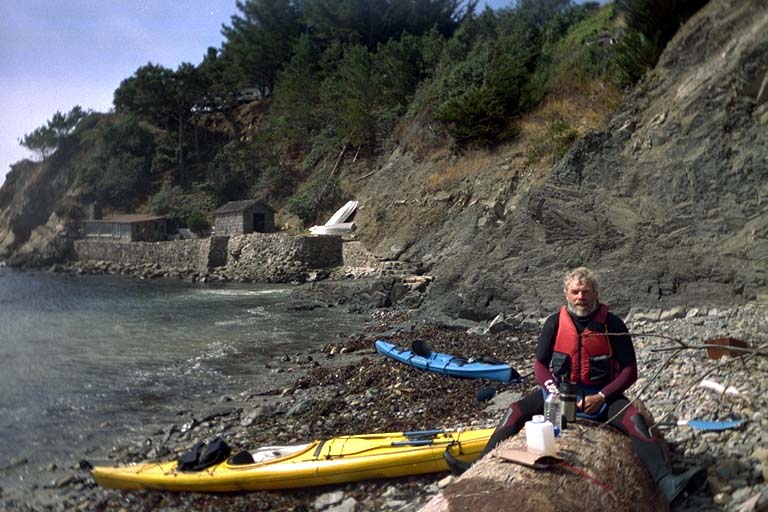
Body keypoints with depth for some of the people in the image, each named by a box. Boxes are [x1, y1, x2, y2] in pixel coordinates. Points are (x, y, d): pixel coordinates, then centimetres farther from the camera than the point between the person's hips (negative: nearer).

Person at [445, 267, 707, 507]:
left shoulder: (612, 324, -10)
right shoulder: (555, 323, -4)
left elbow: (629, 370, -8)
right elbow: (540, 364, 2)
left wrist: (601, 397, -20)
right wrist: (555, 393, -14)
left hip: (601, 393, -2)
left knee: (635, 419, -30)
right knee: (515, 411, -14)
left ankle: (667, 485, -41)